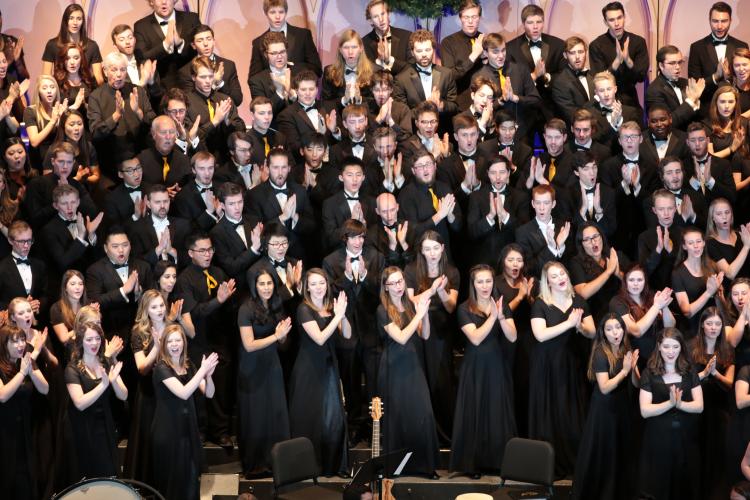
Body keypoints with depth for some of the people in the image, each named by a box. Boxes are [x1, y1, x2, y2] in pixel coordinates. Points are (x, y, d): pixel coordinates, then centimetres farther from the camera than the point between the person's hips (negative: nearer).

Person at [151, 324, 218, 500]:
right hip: (167, 431, -5)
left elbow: (209, 393, 0)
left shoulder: (189, 365, 7)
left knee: (191, 477, 6)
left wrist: (208, 375, -18)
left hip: (188, 429, 6)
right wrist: (202, 370, -25)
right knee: (171, 478, 4)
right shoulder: (161, 368, -13)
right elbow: (183, 393, -26)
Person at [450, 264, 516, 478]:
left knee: (499, 413, 3)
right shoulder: (465, 309, -4)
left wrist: (501, 316, -22)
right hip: (475, 368, -2)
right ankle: (474, 463, 10)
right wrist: (492, 316, -23)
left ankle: (499, 461, 12)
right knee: (476, 414, 1)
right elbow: (476, 338, -17)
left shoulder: (502, 305, 5)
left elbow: (512, 337, -7)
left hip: (498, 367, 2)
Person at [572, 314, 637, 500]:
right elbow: (604, 388, -23)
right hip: (604, 410, -6)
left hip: (622, 407, 6)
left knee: (621, 452, 13)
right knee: (601, 453, 3)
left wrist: (633, 367, -12)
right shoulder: (600, 354, -17)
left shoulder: (626, 351, 3)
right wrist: (624, 370, -22)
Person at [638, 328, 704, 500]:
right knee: (659, 486, 5)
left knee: (685, 484, 10)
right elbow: (644, 411, -12)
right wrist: (670, 403, -24)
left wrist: (679, 404, -22)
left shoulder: (690, 372, 3)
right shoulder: (649, 374, -4)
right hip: (658, 438, -2)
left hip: (686, 437, 2)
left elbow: (699, 406, -4)